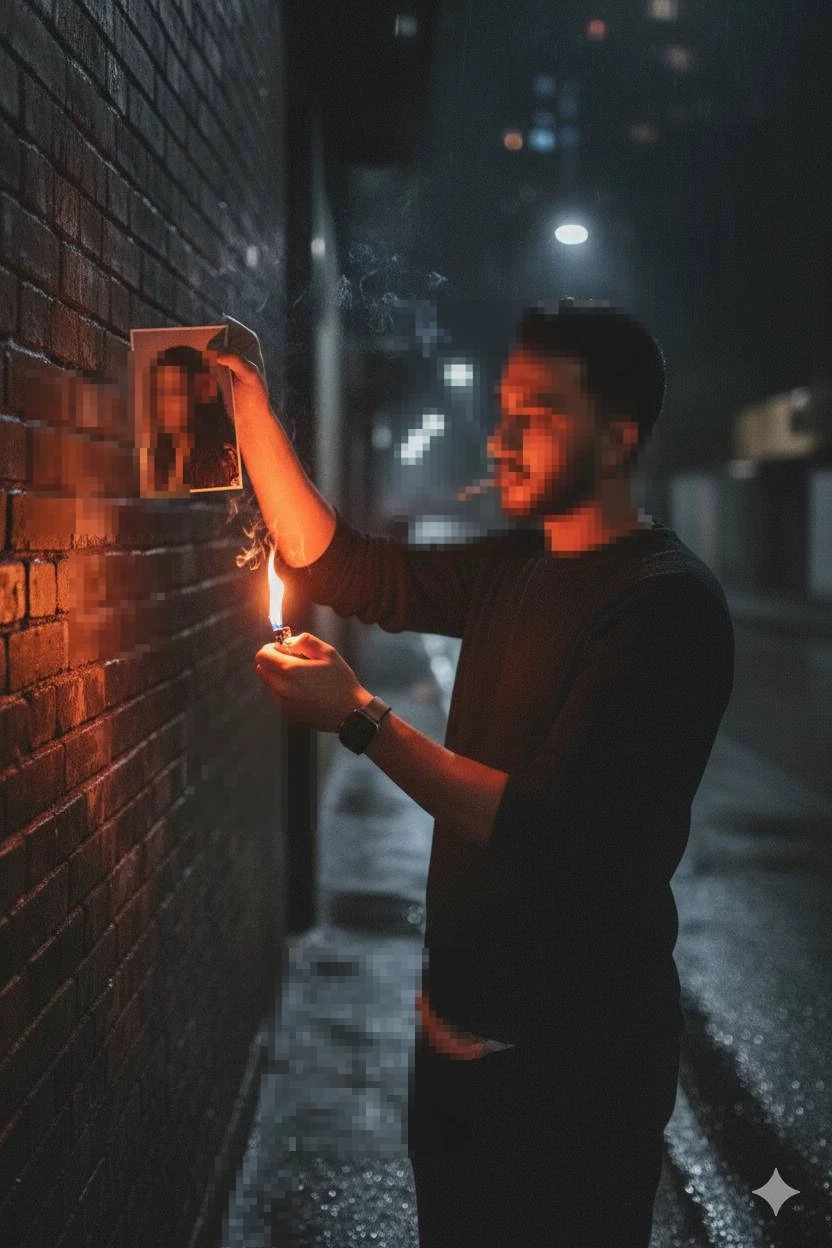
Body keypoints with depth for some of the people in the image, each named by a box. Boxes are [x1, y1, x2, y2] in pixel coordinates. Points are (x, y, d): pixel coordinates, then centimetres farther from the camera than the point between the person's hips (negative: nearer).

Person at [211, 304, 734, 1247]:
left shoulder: (669, 603, -21)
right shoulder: (515, 567, 5)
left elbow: (548, 832, -26)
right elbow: (333, 563, 8)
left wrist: (360, 718, -25)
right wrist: (249, 400, 0)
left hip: (573, 1059, -8)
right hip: (461, 1020, 8)